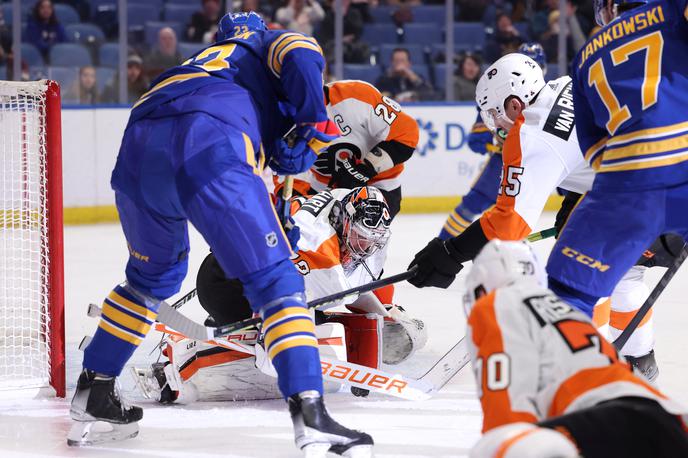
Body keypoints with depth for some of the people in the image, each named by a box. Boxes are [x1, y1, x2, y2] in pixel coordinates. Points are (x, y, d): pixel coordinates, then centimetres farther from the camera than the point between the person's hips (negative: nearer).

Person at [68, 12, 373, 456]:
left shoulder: (204, 61, 45)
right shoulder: (273, 43, 29)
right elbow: (301, 56, 2)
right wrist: (313, 129, 8)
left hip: (138, 150, 6)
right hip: (209, 148, -6)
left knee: (154, 274, 32)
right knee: (277, 281, -4)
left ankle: (93, 395, 36)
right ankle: (310, 415, -18)